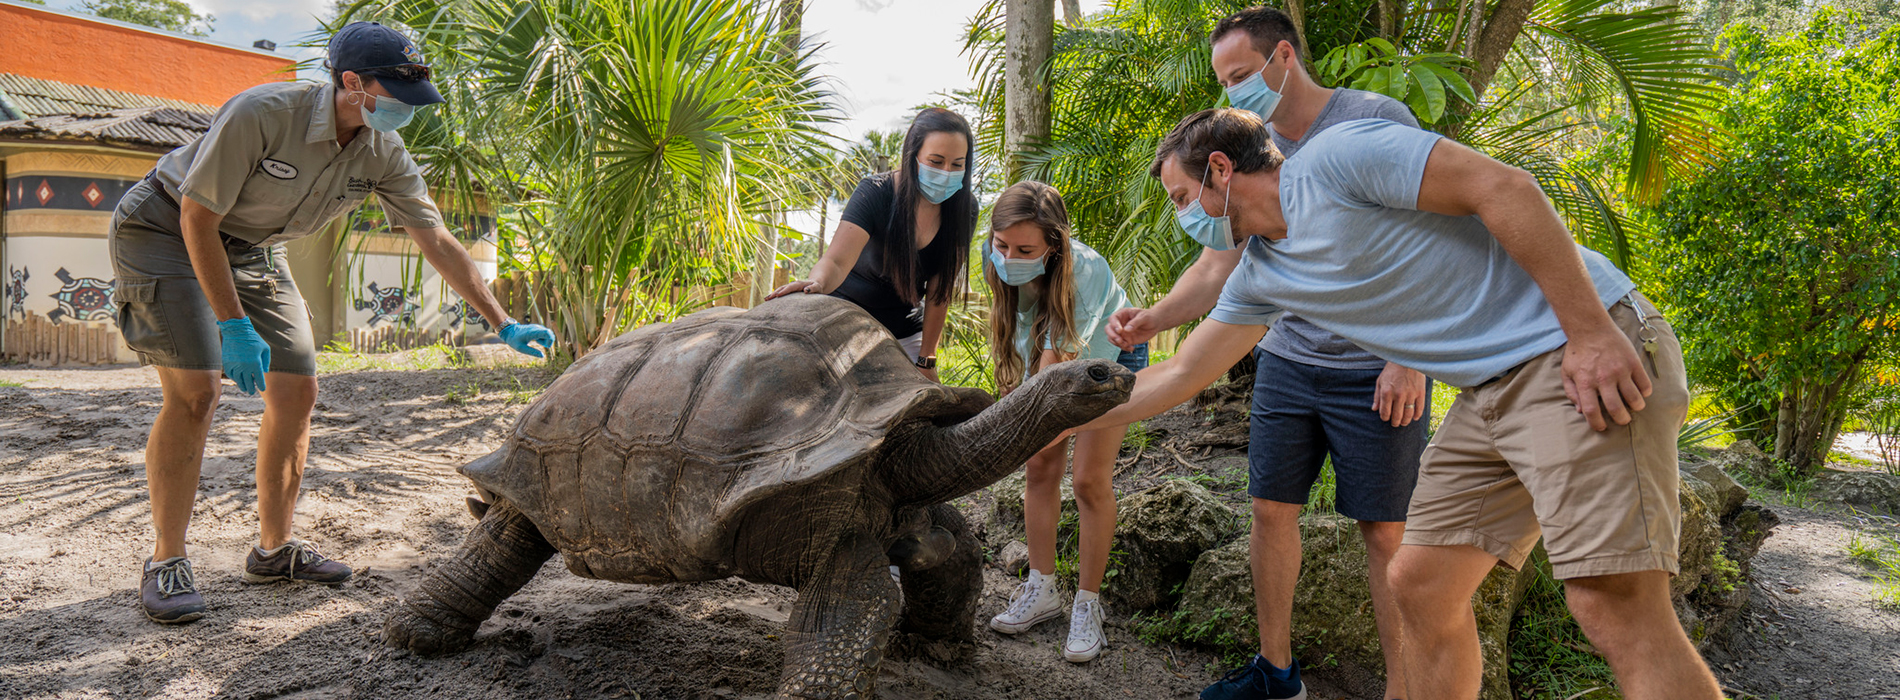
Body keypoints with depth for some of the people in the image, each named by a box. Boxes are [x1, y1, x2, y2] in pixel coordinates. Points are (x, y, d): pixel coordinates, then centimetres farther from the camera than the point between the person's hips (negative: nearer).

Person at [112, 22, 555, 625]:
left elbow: (438, 241, -7)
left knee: (297, 390, -1)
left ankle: (274, 549, 13)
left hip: (251, 249, 7)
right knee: (196, 390, -19)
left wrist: (503, 324, -10)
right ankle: (166, 562, -6)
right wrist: (233, 326, -28)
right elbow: (197, 218, -26)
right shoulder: (262, 114, -32)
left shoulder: (383, 156, -13)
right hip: (166, 231, -6)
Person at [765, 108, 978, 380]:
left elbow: (940, 289, -10)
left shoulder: (963, 208, -11)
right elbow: (836, 260, -34)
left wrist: (926, 359, -10)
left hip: (905, 331, 4)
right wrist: (818, 282, -57)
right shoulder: (875, 193, -22)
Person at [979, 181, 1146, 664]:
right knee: (1040, 468, 1)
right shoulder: (1000, 262, -23)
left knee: (1091, 480, -9)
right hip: (1048, 359, 5)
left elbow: (1055, 369, -41)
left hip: (1109, 357, -5)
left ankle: (1087, 605, 3)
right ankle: (1042, 590, 13)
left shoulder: (1083, 270, -40)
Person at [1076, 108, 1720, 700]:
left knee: (1613, 604, -17)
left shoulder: (1334, 156, -11)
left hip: (1586, 355, -8)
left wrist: (1591, 332, -21)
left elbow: (1504, 186, -17)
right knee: (1418, 585, 7)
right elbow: (1178, 375, 20)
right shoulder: (1258, 278, 14)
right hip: (1488, 393, 8)